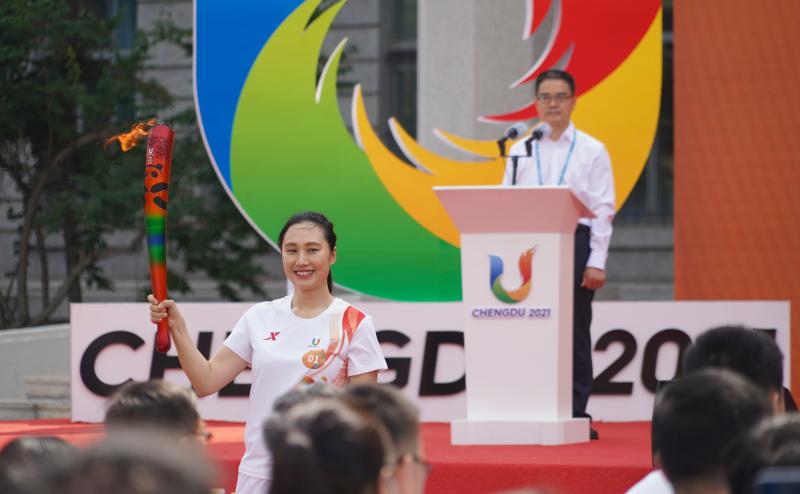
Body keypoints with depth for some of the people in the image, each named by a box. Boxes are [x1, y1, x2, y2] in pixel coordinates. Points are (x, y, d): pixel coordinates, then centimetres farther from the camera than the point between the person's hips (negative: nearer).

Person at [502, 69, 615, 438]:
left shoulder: (591, 151, 6)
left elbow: (604, 209, 1)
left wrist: (597, 262, -8)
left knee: (574, 332, -2)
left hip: (574, 242, -2)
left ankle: (576, 414, 1)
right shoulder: (520, 151, 13)